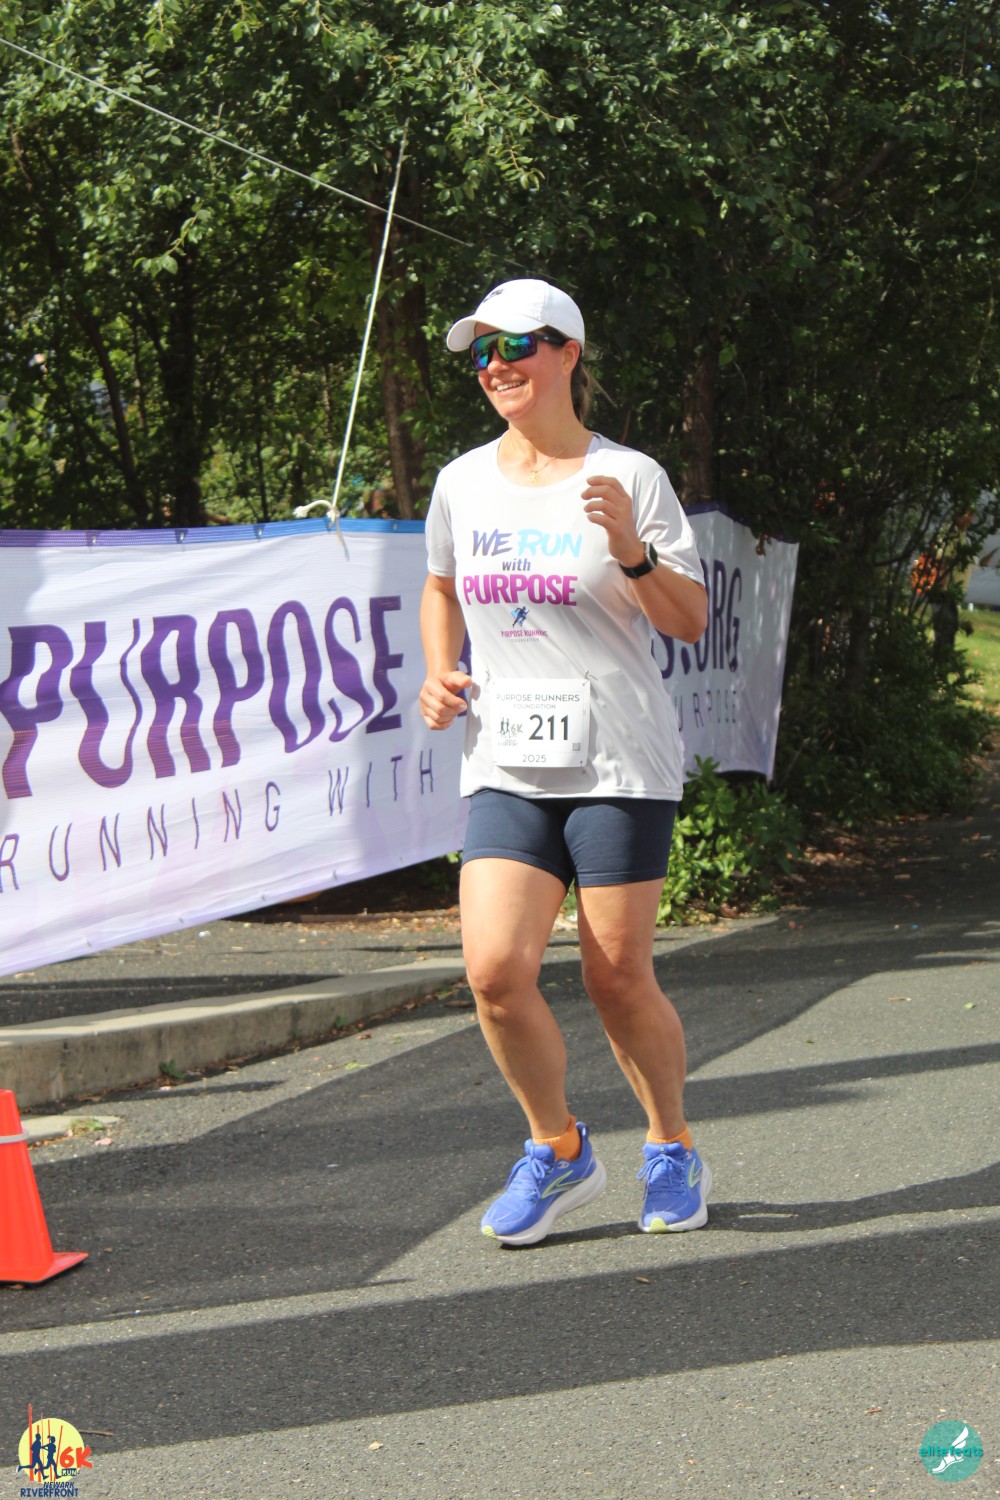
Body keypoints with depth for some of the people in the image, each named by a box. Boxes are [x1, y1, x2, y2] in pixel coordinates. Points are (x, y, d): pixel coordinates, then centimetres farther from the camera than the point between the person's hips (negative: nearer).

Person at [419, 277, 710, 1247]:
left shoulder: (629, 478, -3)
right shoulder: (462, 484, 9)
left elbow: (692, 622, -3)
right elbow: (442, 589, 26)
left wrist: (631, 550, -20)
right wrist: (440, 674, 8)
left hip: (620, 763, -3)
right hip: (505, 764, 3)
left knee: (618, 980, -1)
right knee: (494, 969, -10)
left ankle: (672, 1150, 25)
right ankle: (559, 1153, 13)